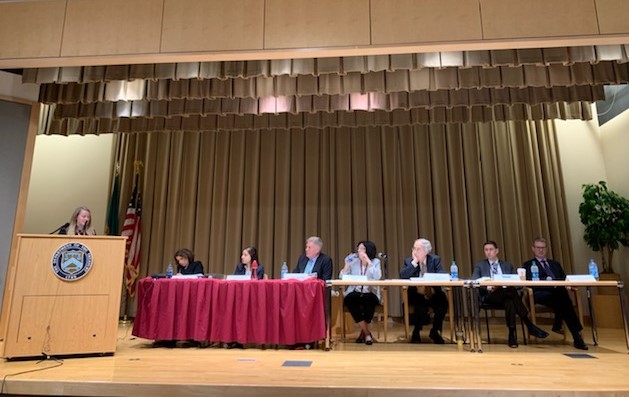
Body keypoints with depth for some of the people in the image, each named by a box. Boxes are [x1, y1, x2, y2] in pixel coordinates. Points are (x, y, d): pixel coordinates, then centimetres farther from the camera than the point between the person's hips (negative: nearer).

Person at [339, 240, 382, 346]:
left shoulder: (375, 262, 3)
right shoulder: (353, 262, 7)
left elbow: (377, 277, -17)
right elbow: (342, 277, 1)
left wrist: (368, 262, -18)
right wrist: (347, 264, -11)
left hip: (370, 294, -1)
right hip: (355, 293, 2)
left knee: (369, 300, -35)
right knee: (350, 299, -31)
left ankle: (363, 332, -11)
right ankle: (367, 333, -17)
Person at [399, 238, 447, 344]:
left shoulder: (435, 259, 2)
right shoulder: (409, 261, 1)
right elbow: (402, 276, -16)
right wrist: (414, 262, -18)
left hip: (433, 294, 2)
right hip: (416, 294, -1)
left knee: (443, 302, -28)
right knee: (421, 304, -32)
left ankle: (435, 331, -4)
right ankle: (416, 333, -7)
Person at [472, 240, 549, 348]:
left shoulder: (508, 266, 22)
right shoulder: (480, 265, 15)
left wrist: (509, 284, -13)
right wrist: (488, 287, -18)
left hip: (507, 293, 2)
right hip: (489, 296, -2)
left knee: (509, 301, -37)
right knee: (511, 291, -34)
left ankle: (512, 335, -34)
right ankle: (529, 324, -34)